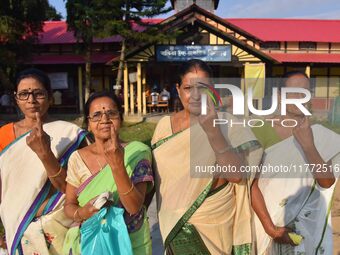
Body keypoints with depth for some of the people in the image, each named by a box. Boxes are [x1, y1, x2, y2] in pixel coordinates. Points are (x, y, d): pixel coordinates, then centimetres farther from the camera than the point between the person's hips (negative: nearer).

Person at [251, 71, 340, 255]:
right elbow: (252, 183, -11)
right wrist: (270, 228, -16)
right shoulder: (261, 131, -11)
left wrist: (308, 145, -25)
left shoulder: (321, 135, -3)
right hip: (269, 220, -2)